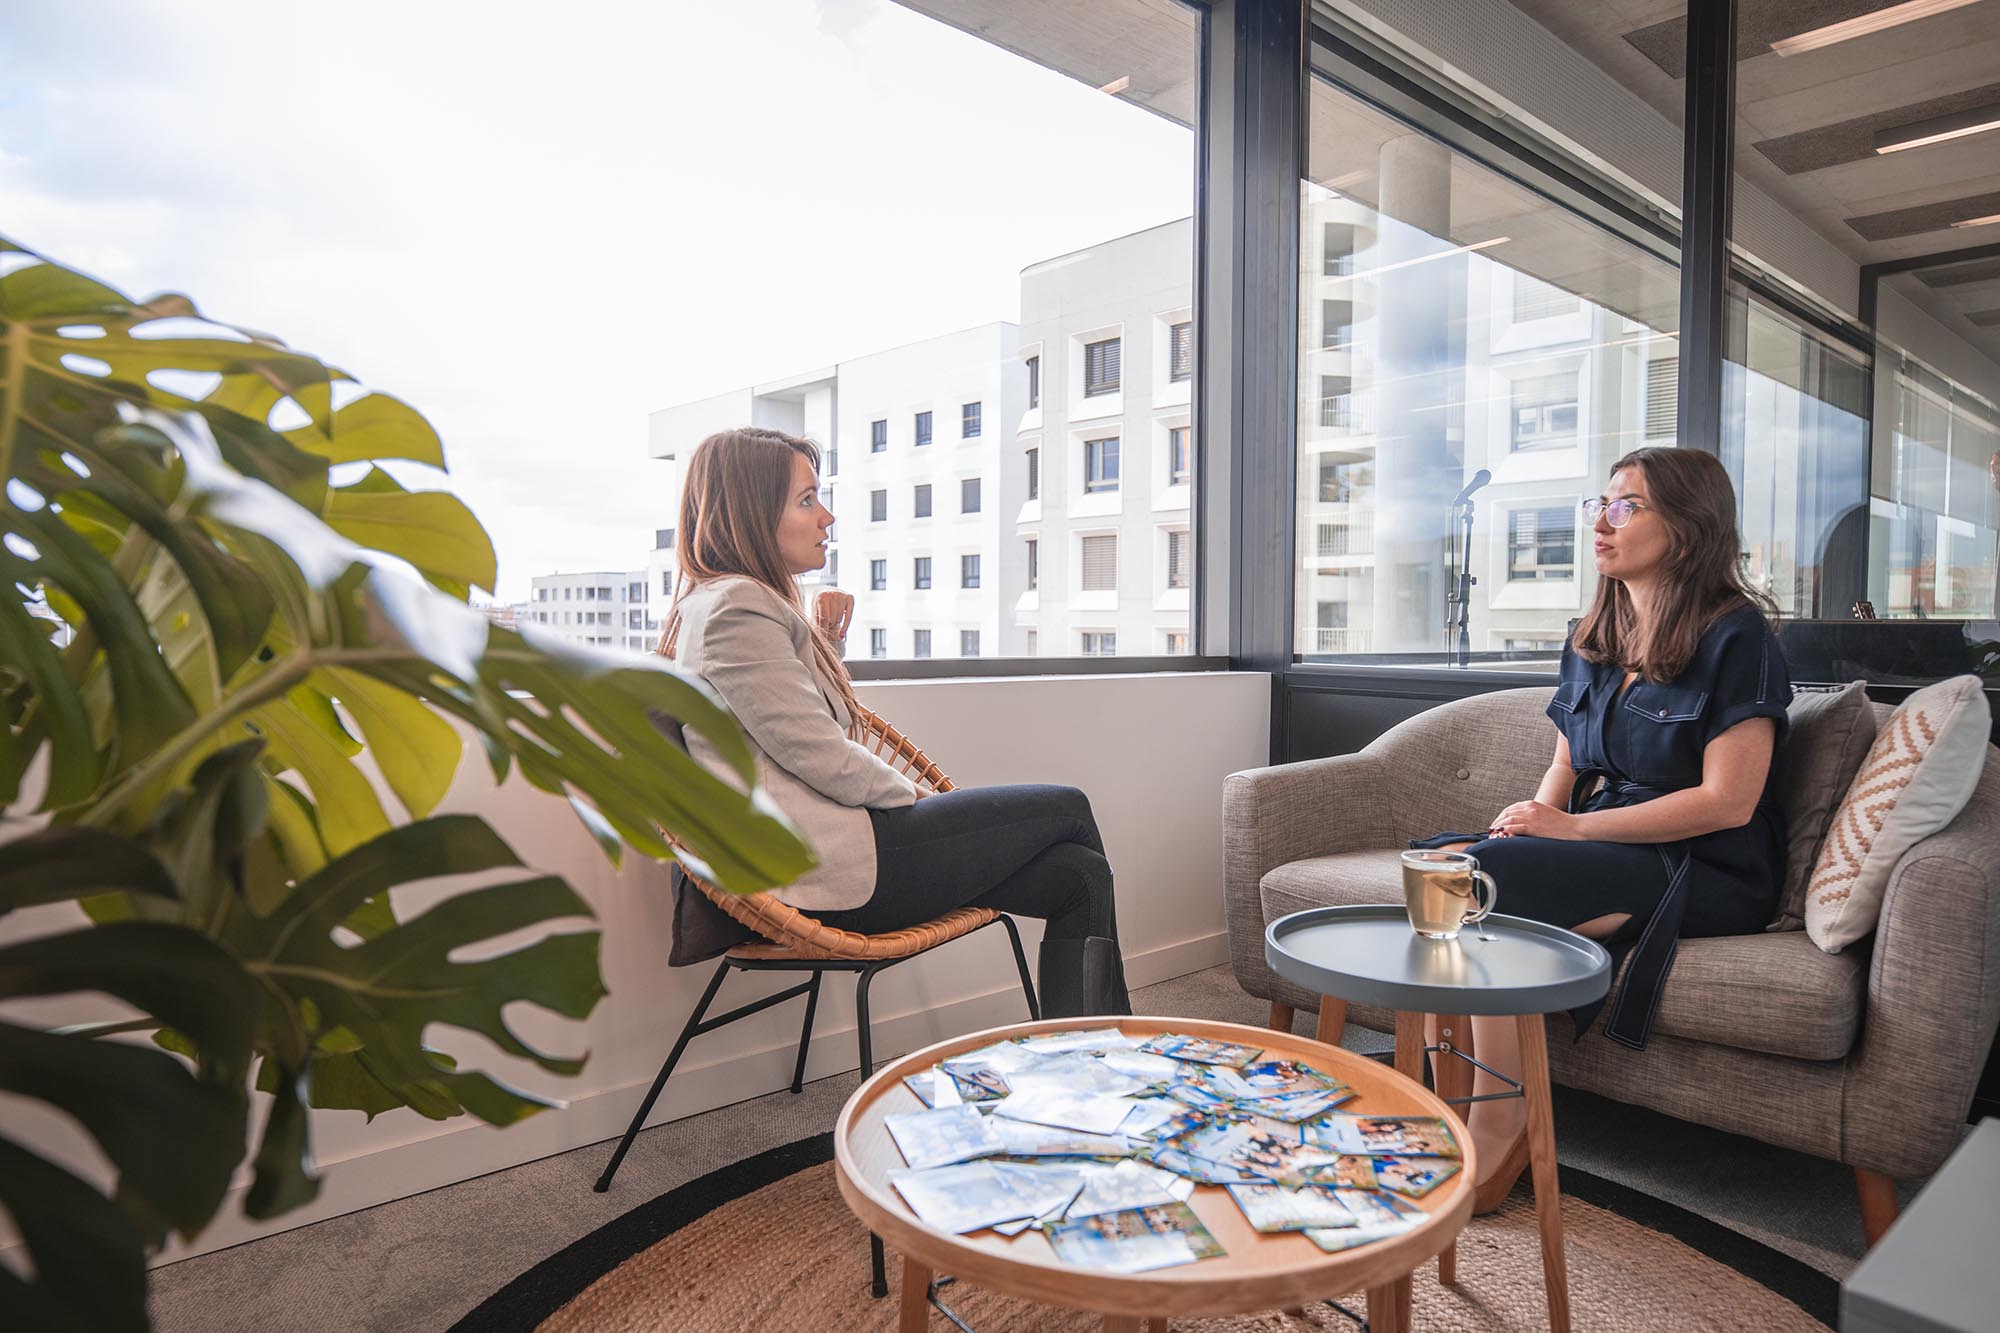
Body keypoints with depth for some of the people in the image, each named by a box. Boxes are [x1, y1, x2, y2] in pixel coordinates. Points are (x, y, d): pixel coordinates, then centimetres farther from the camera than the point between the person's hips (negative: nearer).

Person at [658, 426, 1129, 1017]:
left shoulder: (751, 603, 20)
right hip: (829, 869, -10)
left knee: (1078, 875, 3)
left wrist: (827, 643, 14)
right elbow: (824, 759, -17)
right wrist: (920, 800, -2)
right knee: (1069, 810, 2)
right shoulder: (735, 607, -13)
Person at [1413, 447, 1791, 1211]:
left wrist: (1574, 827, -17)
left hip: (1706, 874, -7)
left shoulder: (1735, 636, -8)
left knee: (1486, 874, -30)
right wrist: (1536, 818, -5)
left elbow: (1728, 801, -15)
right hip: (1604, 853, 7)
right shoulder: (1592, 641, 15)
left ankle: (1496, 1140, -19)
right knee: (1441, 860, -19)